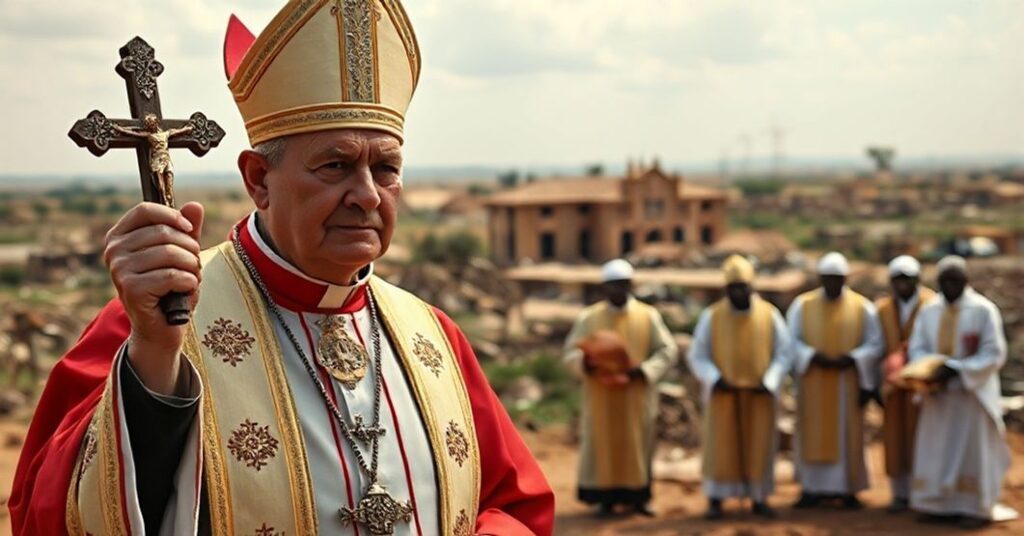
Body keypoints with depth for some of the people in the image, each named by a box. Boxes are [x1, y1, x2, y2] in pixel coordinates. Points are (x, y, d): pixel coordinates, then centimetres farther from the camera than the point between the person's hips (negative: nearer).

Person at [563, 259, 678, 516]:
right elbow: (571, 351, 1)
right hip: (601, 397, 0)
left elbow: (668, 350, -1)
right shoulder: (588, 317, 1)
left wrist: (641, 371, -15)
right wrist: (587, 361, -21)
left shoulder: (648, 316, 1)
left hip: (637, 397, 1)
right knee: (604, 446, 2)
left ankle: (637, 498, 15)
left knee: (637, 446, 5)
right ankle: (606, 500, 12)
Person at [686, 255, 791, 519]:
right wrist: (715, 379, -16)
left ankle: (759, 498, 15)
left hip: (759, 395, 1)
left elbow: (783, 353, 2)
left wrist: (769, 381, -12)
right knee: (721, 446, 0)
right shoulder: (712, 316, -4)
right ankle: (715, 500, 6)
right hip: (723, 394, -1)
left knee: (759, 446, 4)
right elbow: (697, 355, -1)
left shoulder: (770, 314, -2)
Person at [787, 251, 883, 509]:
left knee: (847, 435, 2)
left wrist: (851, 359, -16)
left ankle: (847, 488, 9)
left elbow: (874, 345, 0)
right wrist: (814, 356, -17)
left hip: (848, 383, 0)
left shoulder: (863, 307, 0)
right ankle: (813, 488, 9)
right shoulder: (802, 305, 1)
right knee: (813, 435, 3)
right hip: (812, 383, 0)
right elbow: (792, 341, 0)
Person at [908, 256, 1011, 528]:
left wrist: (956, 369, -21)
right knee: (937, 448, 5)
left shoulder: (984, 310, -9)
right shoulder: (928, 311, 4)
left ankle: (976, 507, 8)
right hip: (938, 393, 4)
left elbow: (994, 354, -12)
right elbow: (917, 348, 5)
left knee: (972, 450, 1)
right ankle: (938, 503, 14)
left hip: (972, 392, -4)